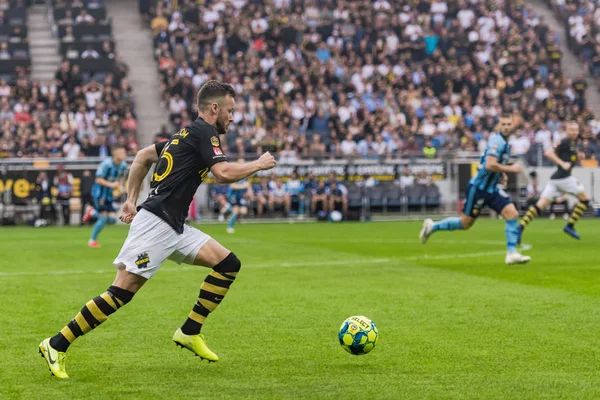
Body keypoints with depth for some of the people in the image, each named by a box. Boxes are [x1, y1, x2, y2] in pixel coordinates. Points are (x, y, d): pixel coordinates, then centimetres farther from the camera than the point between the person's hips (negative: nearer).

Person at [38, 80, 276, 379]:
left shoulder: (188, 133, 21)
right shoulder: (204, 132, -7)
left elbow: (143, 156, 28)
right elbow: (224, 174, -21)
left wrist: (131, 199, 27)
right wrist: (259, 164, -5)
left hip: (174, 228, 10)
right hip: (156, 223, -10)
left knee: (228, 264, 5)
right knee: (122, 291, -13)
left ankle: (190, 332, 8)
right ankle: (57, 345, -6)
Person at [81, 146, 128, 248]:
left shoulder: (123, 165, -1)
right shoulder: (106, 164, -21)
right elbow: (98, 179, -20)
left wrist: (120, 185, 0)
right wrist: (111, 184, -31)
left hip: (109, 195, 7)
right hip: (99, 193, -7)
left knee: (112, 220, 0)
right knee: (104, 217, -15)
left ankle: (92, 212, 25)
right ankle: (92, 240, 5)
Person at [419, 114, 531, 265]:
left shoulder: (505, 143, 12)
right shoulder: (497, 141, -19)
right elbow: (490, 165, -30)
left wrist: (501, 173, 12)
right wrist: (511, 169, -20)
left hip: (491, 189, 8)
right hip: (478, 188, -8)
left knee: (512, 214, -8)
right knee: (465, 223, 1)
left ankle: (512, 254, -7)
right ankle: (432, 227, 23)